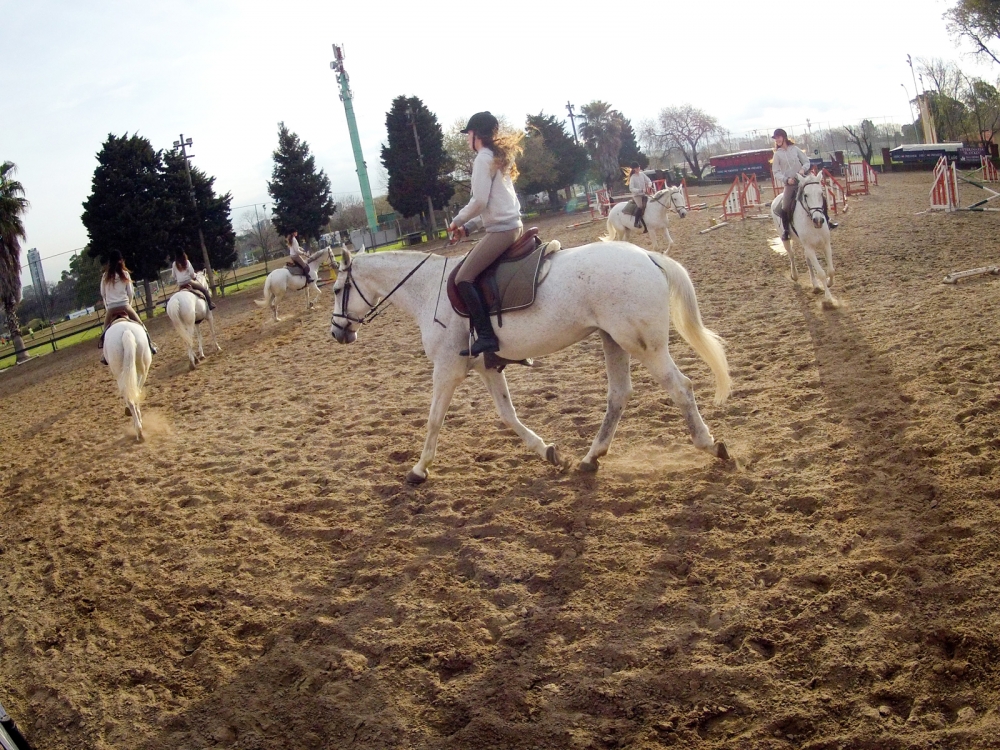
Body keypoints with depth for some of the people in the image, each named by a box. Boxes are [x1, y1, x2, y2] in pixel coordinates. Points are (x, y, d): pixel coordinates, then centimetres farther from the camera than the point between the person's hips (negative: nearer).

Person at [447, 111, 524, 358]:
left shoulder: (483, 158, -9)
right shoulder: (499, 158, 20)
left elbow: (479, 201, -17)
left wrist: (457, 221, -1)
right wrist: (469, 227, 17)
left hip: (501, 230, -10)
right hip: (512, 225, 10)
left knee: (463, 279, -12)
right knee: (470, 268, 21)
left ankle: (486, 336, -17)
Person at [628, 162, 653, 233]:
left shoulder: (642, 174, 7)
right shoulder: (633, 177, -9)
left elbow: (649, 181, 11)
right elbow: (631, 189, -17)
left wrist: (649, 185, -13)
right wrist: (640, 190, -26)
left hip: (644, 194, 6)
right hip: (636, 195, -6)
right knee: (640, 207, -28)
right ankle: (636, 223, -19)